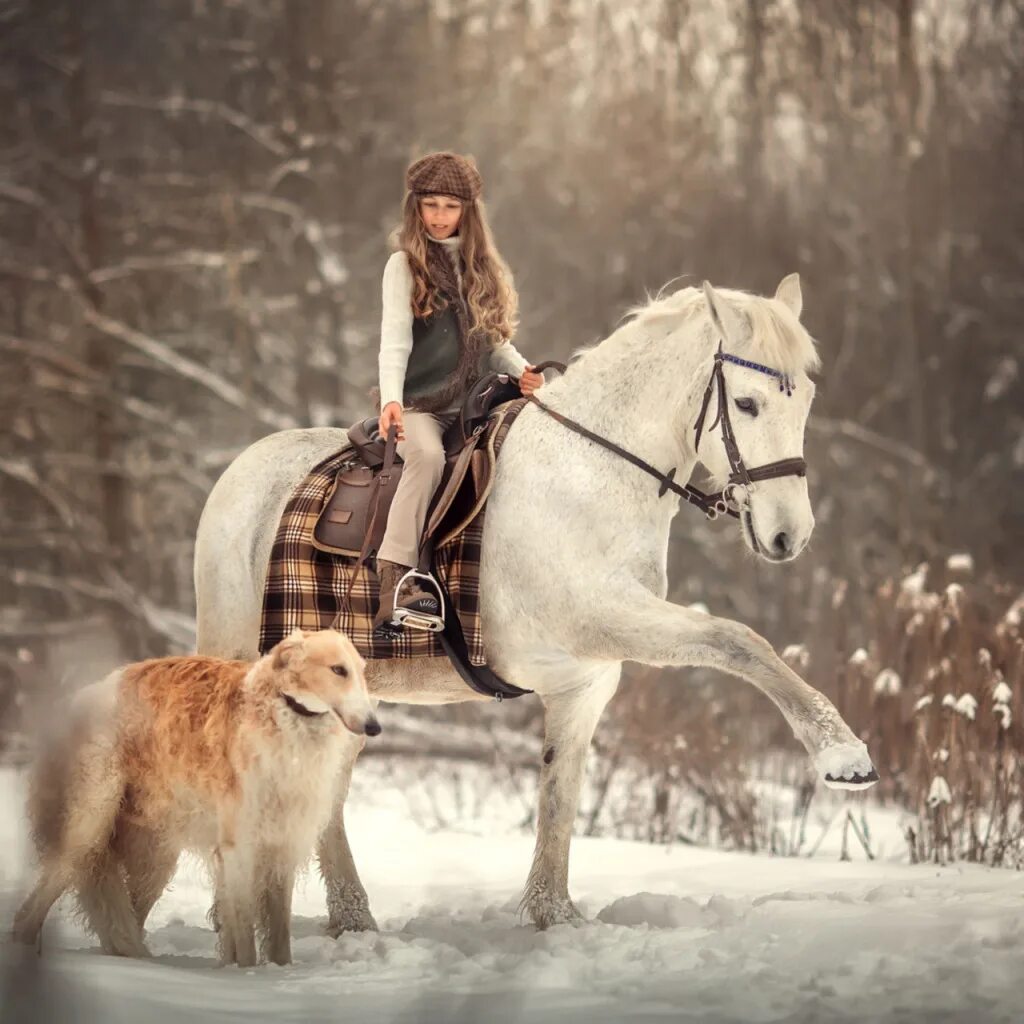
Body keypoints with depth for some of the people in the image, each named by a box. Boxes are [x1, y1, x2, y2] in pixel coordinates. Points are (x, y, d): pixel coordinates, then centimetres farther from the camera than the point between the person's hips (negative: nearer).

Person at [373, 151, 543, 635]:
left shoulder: (483, 267, 19)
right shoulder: (405, 265, 4)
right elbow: (395, 340, -8)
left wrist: (519, 369, -3)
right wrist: (391, 400, -25)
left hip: (472, 407, 5)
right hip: (418, 408, -5)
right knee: (428, 456, -36)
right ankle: (394, 577, -44)